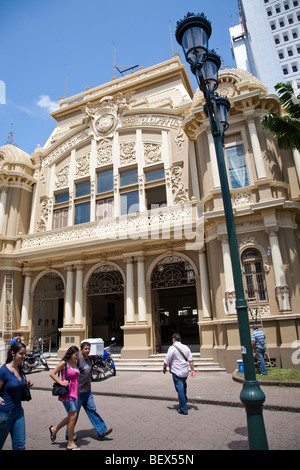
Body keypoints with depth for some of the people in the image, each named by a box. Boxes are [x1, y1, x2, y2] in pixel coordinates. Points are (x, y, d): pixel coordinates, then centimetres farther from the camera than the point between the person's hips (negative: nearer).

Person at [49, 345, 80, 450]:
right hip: (66, 393, -8)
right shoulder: (64, 363, -12)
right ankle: (70, 444, 8)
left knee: (71, 416, 14)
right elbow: (52, 374, -10)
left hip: (74, 393, 8)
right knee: (73, 416, -6)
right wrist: (61, 382, -20)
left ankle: (54, 429, 36)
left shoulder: (75, 363, 8)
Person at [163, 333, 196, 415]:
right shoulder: (186, 347, 3)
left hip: (177, 372, -6)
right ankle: (184, 401, 44)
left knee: (180, 389, 2)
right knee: (183, 387, 28)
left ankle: (183, 409, 9)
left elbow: (167, 361, -11)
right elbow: (190, 360, 4)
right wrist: (192, 370, 9)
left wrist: (164, 368, 5)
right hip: (185, 372, 6)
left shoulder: (172, 348, -14)